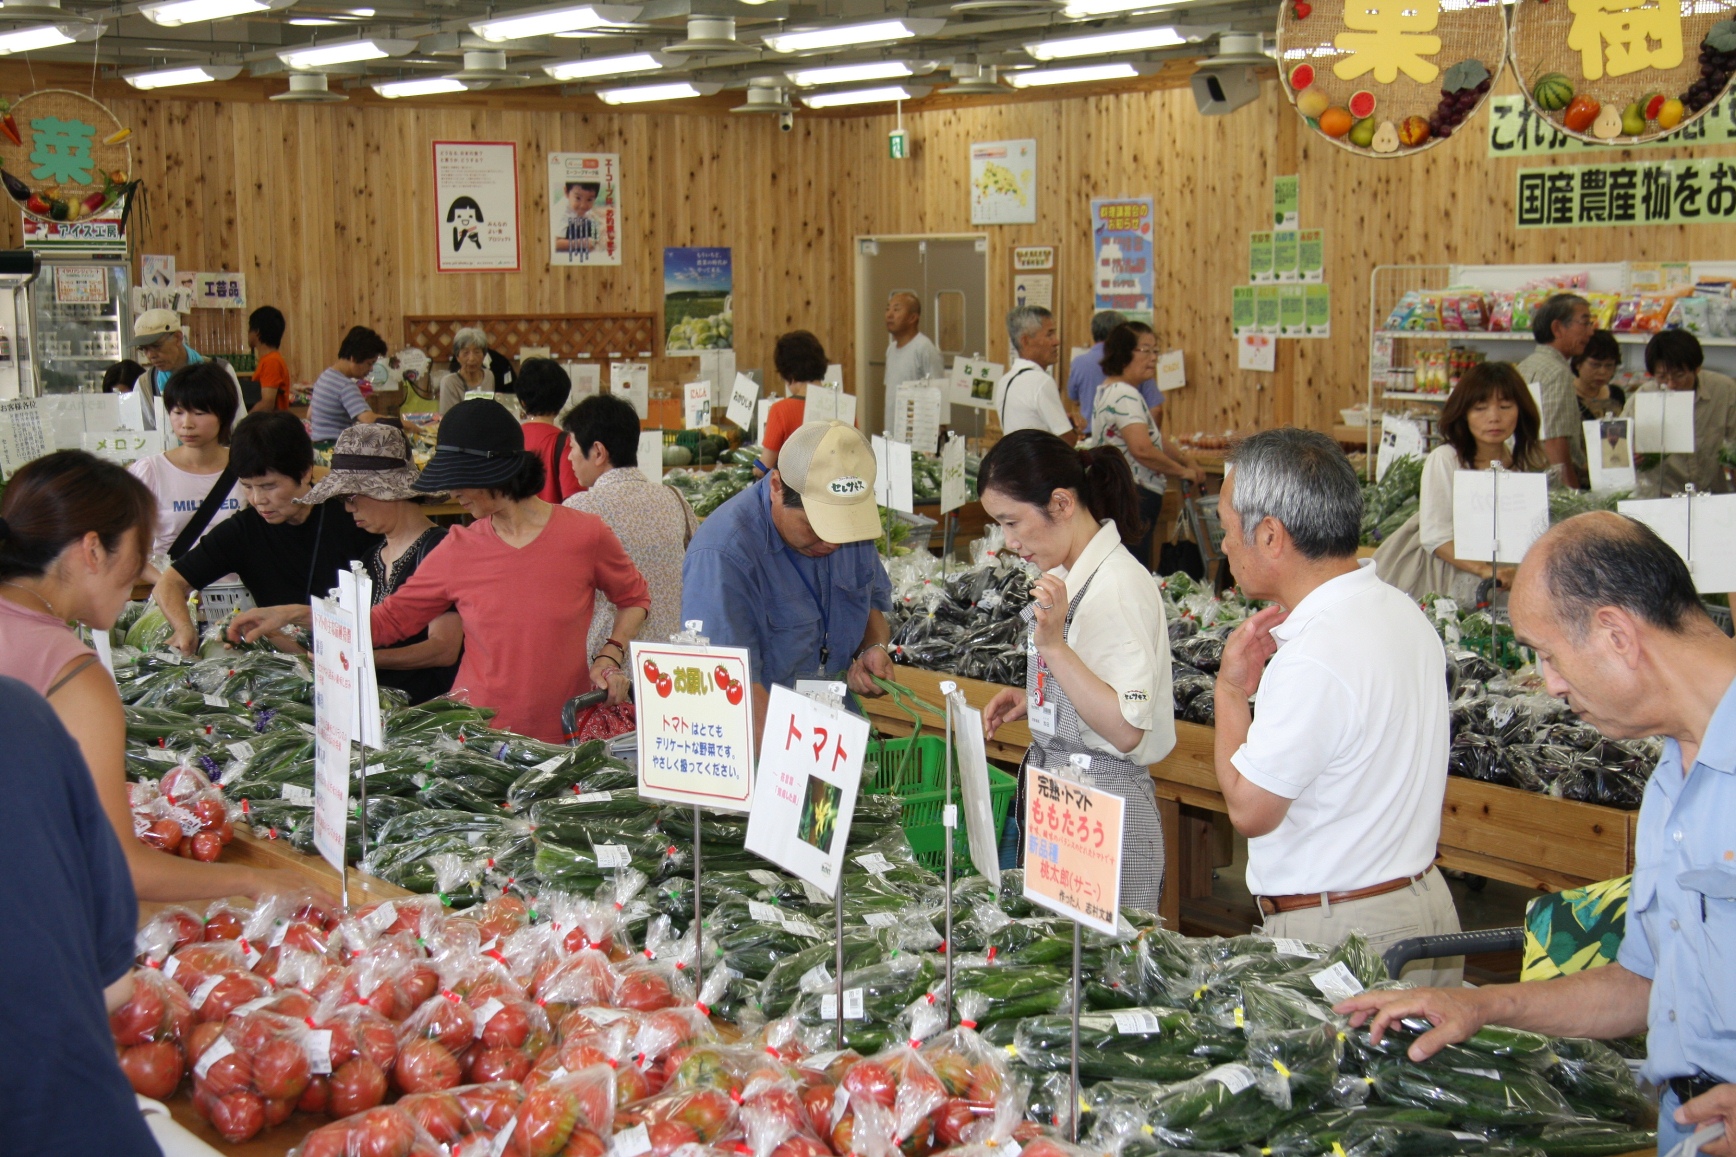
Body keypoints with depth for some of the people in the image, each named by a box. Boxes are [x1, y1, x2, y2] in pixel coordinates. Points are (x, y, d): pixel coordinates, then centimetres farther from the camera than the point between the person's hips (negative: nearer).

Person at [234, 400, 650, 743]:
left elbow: (634, 598, 12)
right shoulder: (459, 549, 1)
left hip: (564, 738, -2)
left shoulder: (585, 535, -6)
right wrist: (291, 615, 3)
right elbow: (390, 619, 10)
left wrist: (610, 657, -5)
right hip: (476, 732, 2)